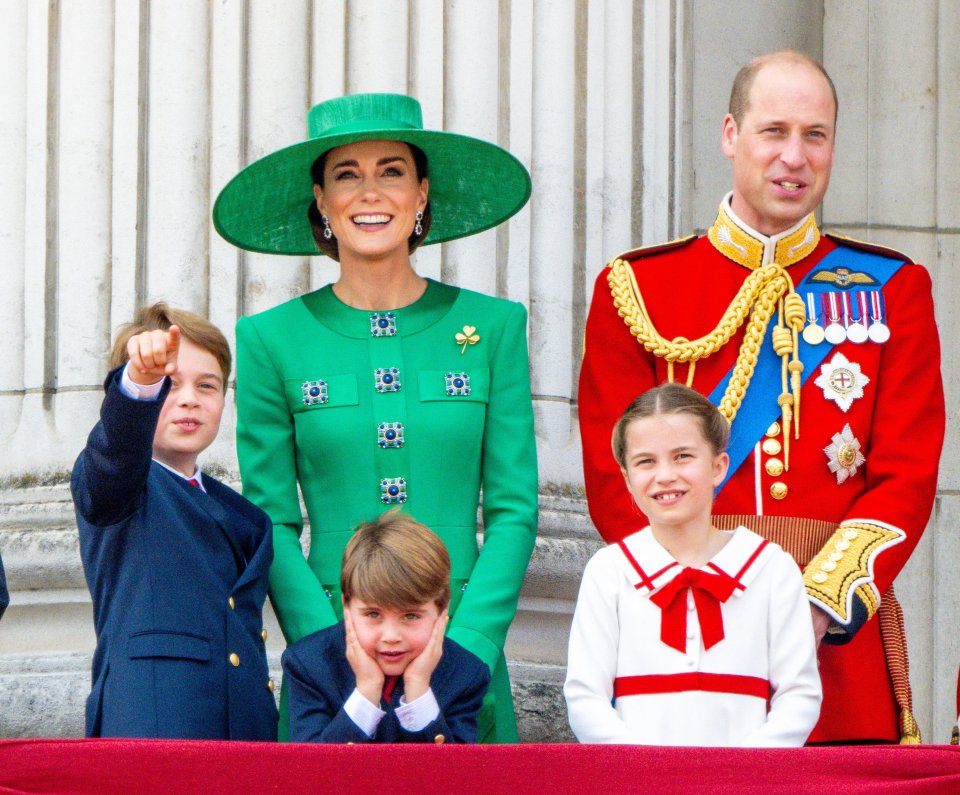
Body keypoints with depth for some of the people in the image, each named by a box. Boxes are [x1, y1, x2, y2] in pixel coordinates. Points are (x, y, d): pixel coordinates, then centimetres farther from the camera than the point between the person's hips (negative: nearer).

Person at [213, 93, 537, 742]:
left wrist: (462, 658, -11)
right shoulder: (272, 340, 3)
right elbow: (272, 525, 0)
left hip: (468, 646, 1)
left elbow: (514, 511, 1)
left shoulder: (493, 326, 4)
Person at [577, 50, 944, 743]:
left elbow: (908, 478, 1)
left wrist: (820, 606, -14)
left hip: (839, 639, 1)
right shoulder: (636, 289, 6)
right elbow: (615, 481, 1)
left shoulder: (892, 290, 9)